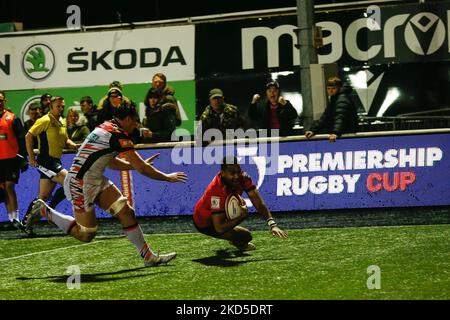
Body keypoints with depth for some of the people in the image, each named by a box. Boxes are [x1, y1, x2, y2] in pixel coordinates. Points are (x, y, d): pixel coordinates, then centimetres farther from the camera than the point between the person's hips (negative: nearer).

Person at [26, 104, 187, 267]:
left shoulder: (105, 128, 13)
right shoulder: (118, 134, -15)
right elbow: (141, 169, -15)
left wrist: (141, 164, 26)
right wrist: (167, 177, -2)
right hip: (81, 183, -10)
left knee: (126, 211, 0)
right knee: (85, 235, -3)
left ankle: (149, 256, 2)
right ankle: (44, 211, 9)